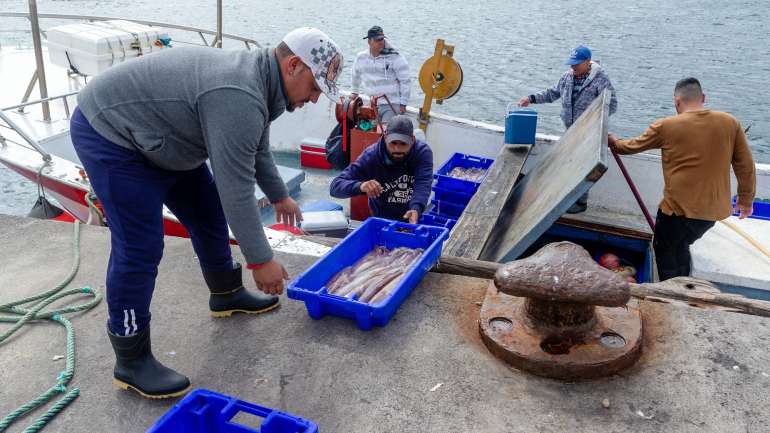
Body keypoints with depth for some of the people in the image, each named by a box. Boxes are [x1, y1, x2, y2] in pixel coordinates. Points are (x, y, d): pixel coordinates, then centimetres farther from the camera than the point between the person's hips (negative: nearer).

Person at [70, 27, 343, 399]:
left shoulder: (257, 78, 2)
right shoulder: (239, 99, -32)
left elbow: (257, 152, 18)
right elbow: (236, 190, -31)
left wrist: (280, 196, 30)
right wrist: (261, 260, -23)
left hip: (157, 135, 10)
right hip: (110, 133, -10)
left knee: (209, 215, 14)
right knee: (139, 247, -11)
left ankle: (226, 295, 34)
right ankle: (131, 361, 2)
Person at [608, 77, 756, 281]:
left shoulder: (665, 126, -10)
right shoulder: (730, 123, -1)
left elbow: (634, 145, 7)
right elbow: (746, 166, 4)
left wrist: (614, 143, 28)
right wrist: (746, 199, 17)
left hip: (679, 207, -5)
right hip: (715, 209, 5)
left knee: (665, 250, 16)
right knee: (681, 245, 26)